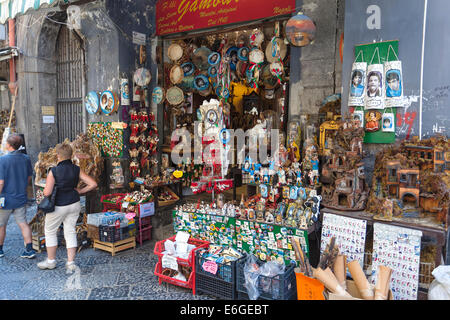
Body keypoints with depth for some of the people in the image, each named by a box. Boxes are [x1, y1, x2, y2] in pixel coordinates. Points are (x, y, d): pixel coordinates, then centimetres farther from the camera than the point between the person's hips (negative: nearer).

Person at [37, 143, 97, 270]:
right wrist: (80, 191, 3)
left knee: (50, 231, 16)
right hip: (74, 204, 4)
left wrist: (45, 190, 3)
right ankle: (71, 262, 15)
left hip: (58, 206, -4)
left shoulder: (53, 171, -16)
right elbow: (93, 184, -7)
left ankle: (51, 261, 25)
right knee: (70, 232, 12)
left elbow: (47, 192, -19)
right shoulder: (77, 170, -4)